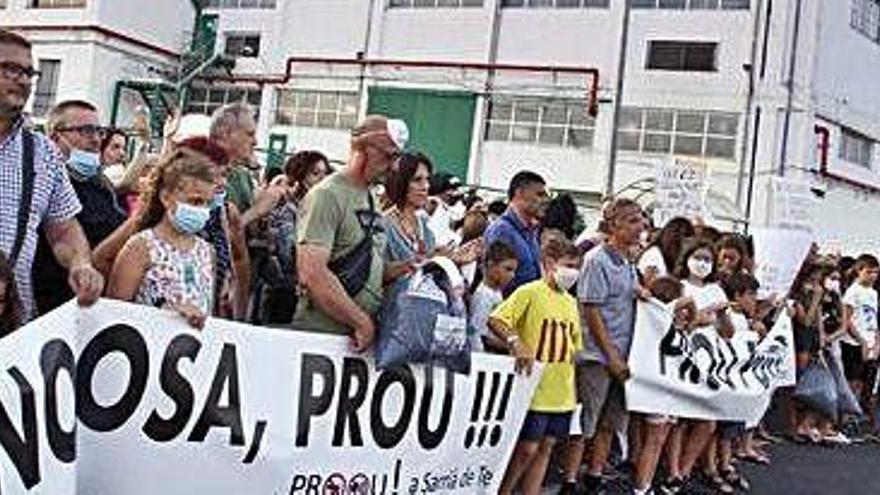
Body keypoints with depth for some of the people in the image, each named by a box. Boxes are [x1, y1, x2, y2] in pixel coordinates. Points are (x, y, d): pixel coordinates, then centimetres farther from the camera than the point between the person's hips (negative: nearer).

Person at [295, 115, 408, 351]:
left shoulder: (371, 199, 16)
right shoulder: (327, 195, -11)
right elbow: (312, 273, -21)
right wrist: (361, 321, -17)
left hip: (364, 334, 8)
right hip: (322, 332, -8)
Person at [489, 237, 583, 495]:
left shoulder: (570, 301, 14)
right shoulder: (529, 292, -8)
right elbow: (495, 320, -18)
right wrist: (516, 343, -31)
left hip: (562, 393, 7)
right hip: (535, 389, -7)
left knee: (545, 448, 10)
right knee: (527, 449, -3)